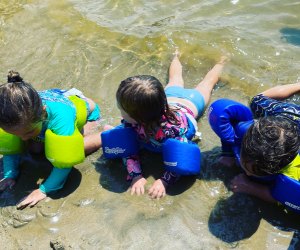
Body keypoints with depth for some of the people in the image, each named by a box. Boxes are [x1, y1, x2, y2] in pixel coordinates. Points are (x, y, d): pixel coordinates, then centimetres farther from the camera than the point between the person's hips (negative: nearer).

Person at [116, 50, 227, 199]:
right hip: (168, 98, 2)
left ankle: (220, 63, 59)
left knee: (206, 84, 31)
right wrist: (136, 175, -48)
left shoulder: (171, 128, -54)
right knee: (175, 81, 37)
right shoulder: (131, 119, -40)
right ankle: (176, 57, 66)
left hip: (189, 103, -2)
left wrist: (164, 181, -59)